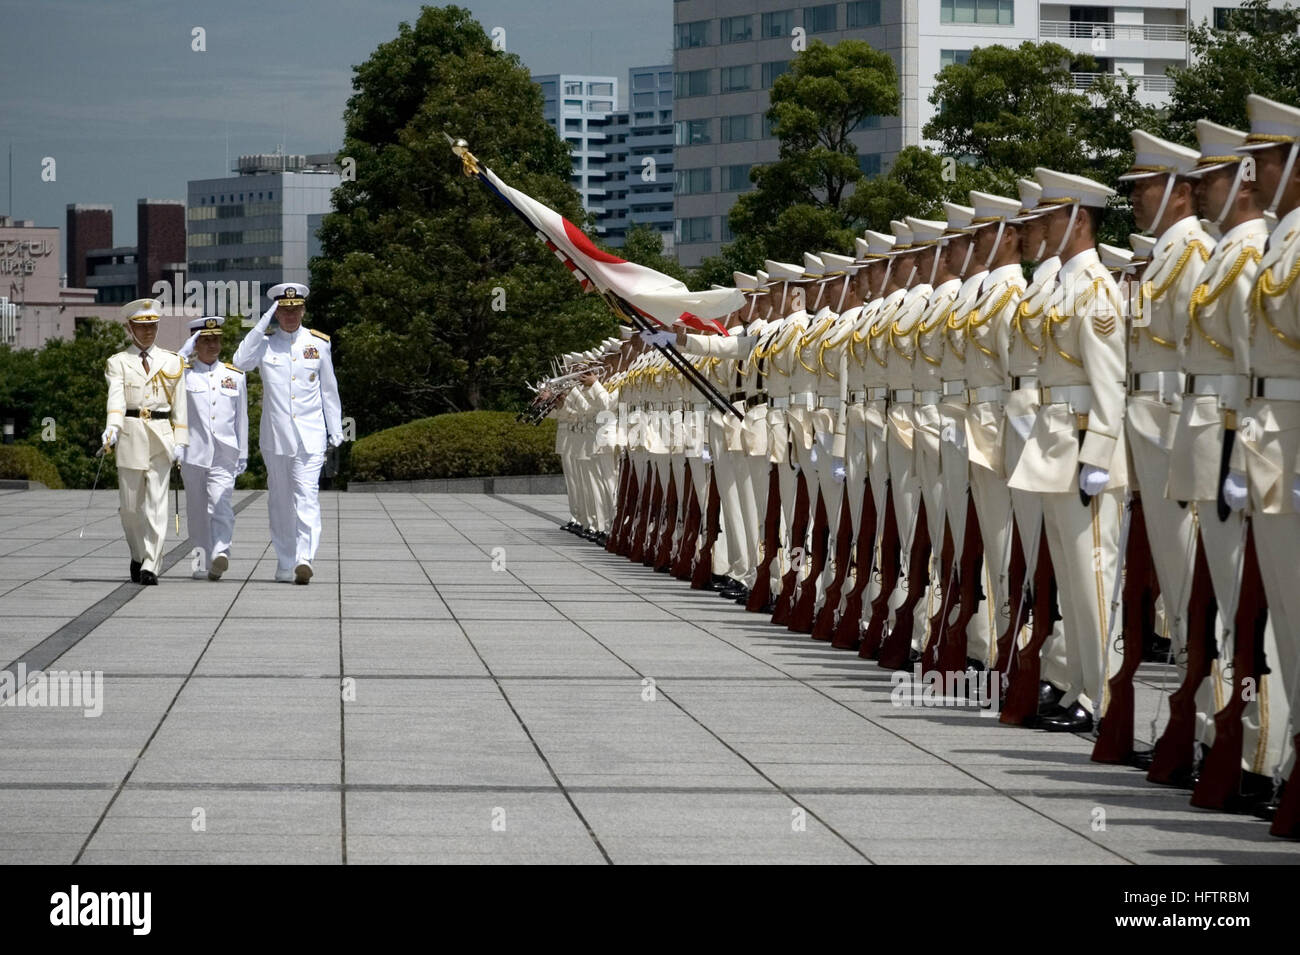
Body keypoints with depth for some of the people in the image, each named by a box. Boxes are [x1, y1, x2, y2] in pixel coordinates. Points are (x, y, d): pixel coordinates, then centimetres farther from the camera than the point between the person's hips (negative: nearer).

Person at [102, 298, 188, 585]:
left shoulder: (171, 362, 11)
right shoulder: (118, 363, 7)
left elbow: (179, 405, 9)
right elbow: (116, 398, -8)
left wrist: (180, 441, 0)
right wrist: (112, 428, -26)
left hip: (162, 435, 0)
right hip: (130, 435, 0)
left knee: (157, 504, -8)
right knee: (130, 505, 4)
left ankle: (150, 566, -10)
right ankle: (138, 554, 27)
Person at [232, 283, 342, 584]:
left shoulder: (318, 343, 7)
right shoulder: (265, 342, 4)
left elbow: (329, 389, 12)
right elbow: (240, 362, -16)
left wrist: (336, 431, 10)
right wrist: (263, 325, -14)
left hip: (310, 436, -1)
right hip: (275, 435, 1)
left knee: (307, 496, -14)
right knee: (280, 501, 7)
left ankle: (304, 558, -24)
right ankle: (285, 562, 15)